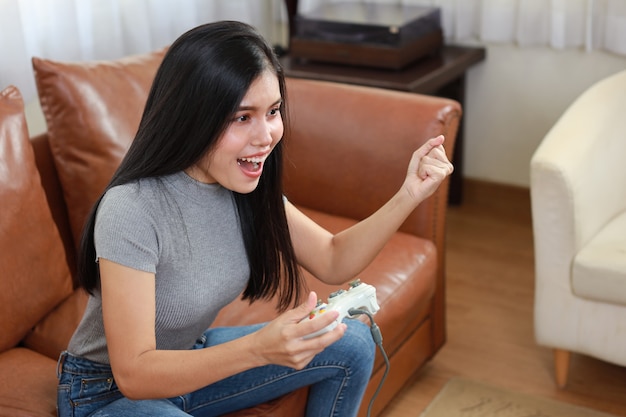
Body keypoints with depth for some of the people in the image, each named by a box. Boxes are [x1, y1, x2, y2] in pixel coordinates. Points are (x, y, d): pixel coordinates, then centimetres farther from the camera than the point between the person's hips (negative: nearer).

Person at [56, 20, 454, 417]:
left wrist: (409, 195, -15)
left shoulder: (250, 188, -11)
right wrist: (260, 348, -44)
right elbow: (133, 373, -30)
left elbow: (333, 261, -1)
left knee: (353, 343, 2)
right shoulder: (131, 211, -32)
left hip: (190, 358, 7)